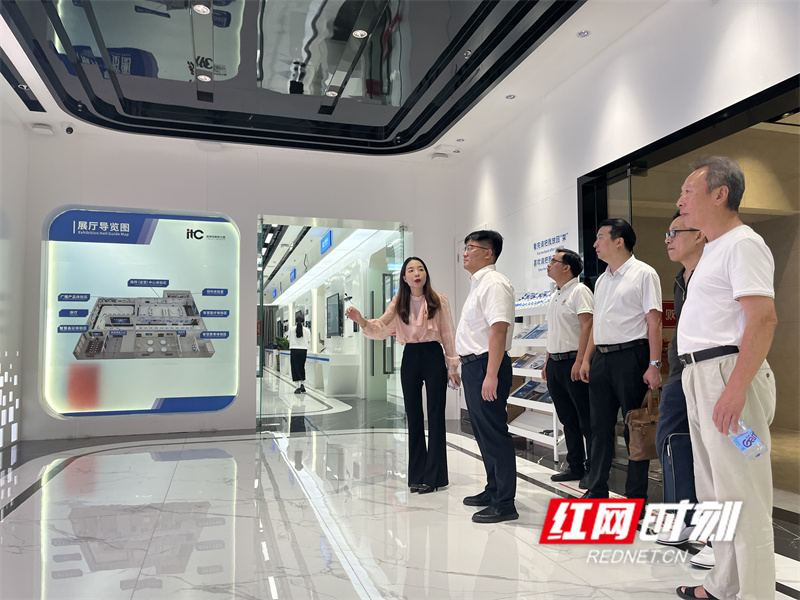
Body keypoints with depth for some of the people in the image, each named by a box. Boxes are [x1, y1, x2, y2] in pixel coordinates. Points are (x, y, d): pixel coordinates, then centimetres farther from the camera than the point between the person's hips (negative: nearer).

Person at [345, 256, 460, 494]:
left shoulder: (439, 300, -2)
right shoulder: (399, 303, 5)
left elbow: (448, 334, 1)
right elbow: (380, 328, -3)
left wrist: (452, 366, 0)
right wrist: (361, 320, -23)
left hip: (434, 357, -3)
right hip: (410, 358, 3)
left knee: (436, 416, 1)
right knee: (413, 417, 9)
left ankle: (434, 476, 10)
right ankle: (418, 475, 20)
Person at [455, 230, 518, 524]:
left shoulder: (494, 283, -14)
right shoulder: (478, 284, 18)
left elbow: (498, 329, -23)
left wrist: (491, 374, -27)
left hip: (486, 366, -11)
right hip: (473, 366, 11)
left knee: (494, 432, -4)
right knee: (482, 431, 18)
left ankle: (504, 503, 5)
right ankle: (493, 490, 32)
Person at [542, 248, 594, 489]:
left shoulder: (579, 291, -8)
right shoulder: (556, 296, 19)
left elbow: (587, 326, -17)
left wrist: (579, 361, -22)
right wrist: (547, 362, 18)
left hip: (573, 362, -9)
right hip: (555, 363, 9)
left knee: (586, 420, -2)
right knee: (567, 420, 13)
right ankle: (575, 467, 22)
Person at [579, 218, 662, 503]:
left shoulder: (643, 274, -5)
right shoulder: (602, 279, 17)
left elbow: (654, 321, -10)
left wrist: (654, 364, -16)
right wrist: (587, 358, 14)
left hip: (630, 356, -7)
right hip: (602, 358, 7)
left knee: (635, 428, 2)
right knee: (601, 426, 11)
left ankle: (636, 496, 13)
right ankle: (597, 490, 22)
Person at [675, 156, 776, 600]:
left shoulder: (742, 244, -11)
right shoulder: (713, 248, 20)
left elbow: (764, 318, -22)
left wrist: (735, 388, -28)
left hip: (727, 374, -10)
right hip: (700, 377, 11)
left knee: (741, 496, -3)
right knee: (715, 492, 18)